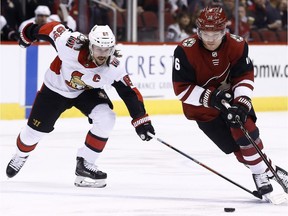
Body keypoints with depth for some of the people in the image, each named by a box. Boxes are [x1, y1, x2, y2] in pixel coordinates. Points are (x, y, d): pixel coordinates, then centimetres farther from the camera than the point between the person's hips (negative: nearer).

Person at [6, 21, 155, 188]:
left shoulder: (114, 68, -30)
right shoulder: (70, 44, -38)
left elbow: (130, 93, -23)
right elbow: (53, 28, -20)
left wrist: (141, 120, -27)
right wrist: (29, 33, -2)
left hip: (88, 91, 1)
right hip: (56, 87, -1)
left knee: (106, 119, -23)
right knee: (36, 129, 5)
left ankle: (85, 165, -7)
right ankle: (21, 155, 41)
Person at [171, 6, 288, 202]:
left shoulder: (237, 45, -18)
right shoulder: (185, 51, -26)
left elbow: (245, 76, -12)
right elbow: (181, 89, -22)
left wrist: (242, 104, -28)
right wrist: (211, 97, -32)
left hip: (231, 97, 2)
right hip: (201, 106, -2)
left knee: (246, 133, -16)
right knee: (234, 146, -10)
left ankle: (266, 170, 3)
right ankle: (265, 172, 4)